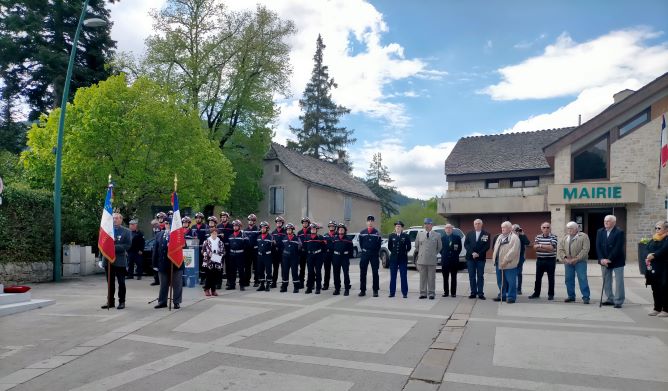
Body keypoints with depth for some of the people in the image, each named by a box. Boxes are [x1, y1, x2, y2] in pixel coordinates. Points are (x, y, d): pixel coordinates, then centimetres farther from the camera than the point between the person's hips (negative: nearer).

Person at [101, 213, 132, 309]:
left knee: (121, 282, 4)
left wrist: (115, 247, -19)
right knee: (110, 283, 11)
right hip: (108, 260, 3)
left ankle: (121, 302, 12)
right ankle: (110, 301, 20)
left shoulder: (126, 231, 0)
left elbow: (127, 246, -9)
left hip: (120, 261, -3)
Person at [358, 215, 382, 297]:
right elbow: (360, 243, 12)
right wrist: (364, 250, 5)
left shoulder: (377, 233, 2)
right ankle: (362, 290, 11)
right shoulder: (362, 233, 6)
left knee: (375, 273, 2)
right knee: (363, 273, 3)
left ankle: (375, 291, 8)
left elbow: (379, 244, 4)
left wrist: (377, 253, 0)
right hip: (364, 254, 2)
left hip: (374, 255, -1)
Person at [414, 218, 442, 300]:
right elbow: (416, 246, 15)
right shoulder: (419, 234, 7)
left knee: (431, 278, 3)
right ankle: (423, 293, 12)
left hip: (432, 260, -1)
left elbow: (439, 247, 14)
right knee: (422, 277, 6)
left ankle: (431, 294, 11)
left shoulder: (437, 235, 3)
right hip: (421, 260, 1)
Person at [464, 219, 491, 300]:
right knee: (471, 276, 5)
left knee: (480, 276, 2)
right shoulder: (469, 234, 9)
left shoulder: (486, 234, 1)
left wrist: (478, 254, -13)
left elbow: (487, 246, -5)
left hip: (481, 258, -2)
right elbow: (466, 244, 2)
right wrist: (472, 253, -11)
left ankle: (480, 293, 6)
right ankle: (473, 293, 11)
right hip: (470, 257, 2)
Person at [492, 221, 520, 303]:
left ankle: (511, 297, 9)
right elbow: (495, 249, 17)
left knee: (511, 281, 0)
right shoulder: (499, 237, 17)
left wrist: (505, 260, -20)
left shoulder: (514, 238, -9)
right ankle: (502, 295, 25)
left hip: (509, 264, -8)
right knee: (500, 281, 14)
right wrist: (494, 259, 5)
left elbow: (513, 251, -18)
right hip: (499, 264, 8)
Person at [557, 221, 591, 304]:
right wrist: (565, 258, -7)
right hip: (568, 262, 5)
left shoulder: (583, 236, -2)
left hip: (580, 262, -5)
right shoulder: (565, 238, 15)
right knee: (568, 279, 8)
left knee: (582, 279, -7)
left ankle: (586, 297, 0)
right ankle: (571, 296, 20)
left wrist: (576, 258, -16)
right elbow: (560, 249, 8)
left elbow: (585, 249, -11)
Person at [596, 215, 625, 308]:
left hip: (617, 261, -5)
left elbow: (618, 248, -17)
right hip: (604, 261, 5)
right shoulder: (600, 232, 4)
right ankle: (610, 299, 20)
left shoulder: (619, 232, -11)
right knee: (606, 281, 10)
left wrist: (609, 259, -20)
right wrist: (601, 259, -11)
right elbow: (598, 247, 0)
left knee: (619, 282, 0)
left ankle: (618, 301, 5)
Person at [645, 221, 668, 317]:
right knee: (655, 288, 10)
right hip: (653, 267, 7)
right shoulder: (654, 239, 16)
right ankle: (657, 308, 18)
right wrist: (648, 256, -6)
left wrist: (654, 255, -23)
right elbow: (647, 248, 12)